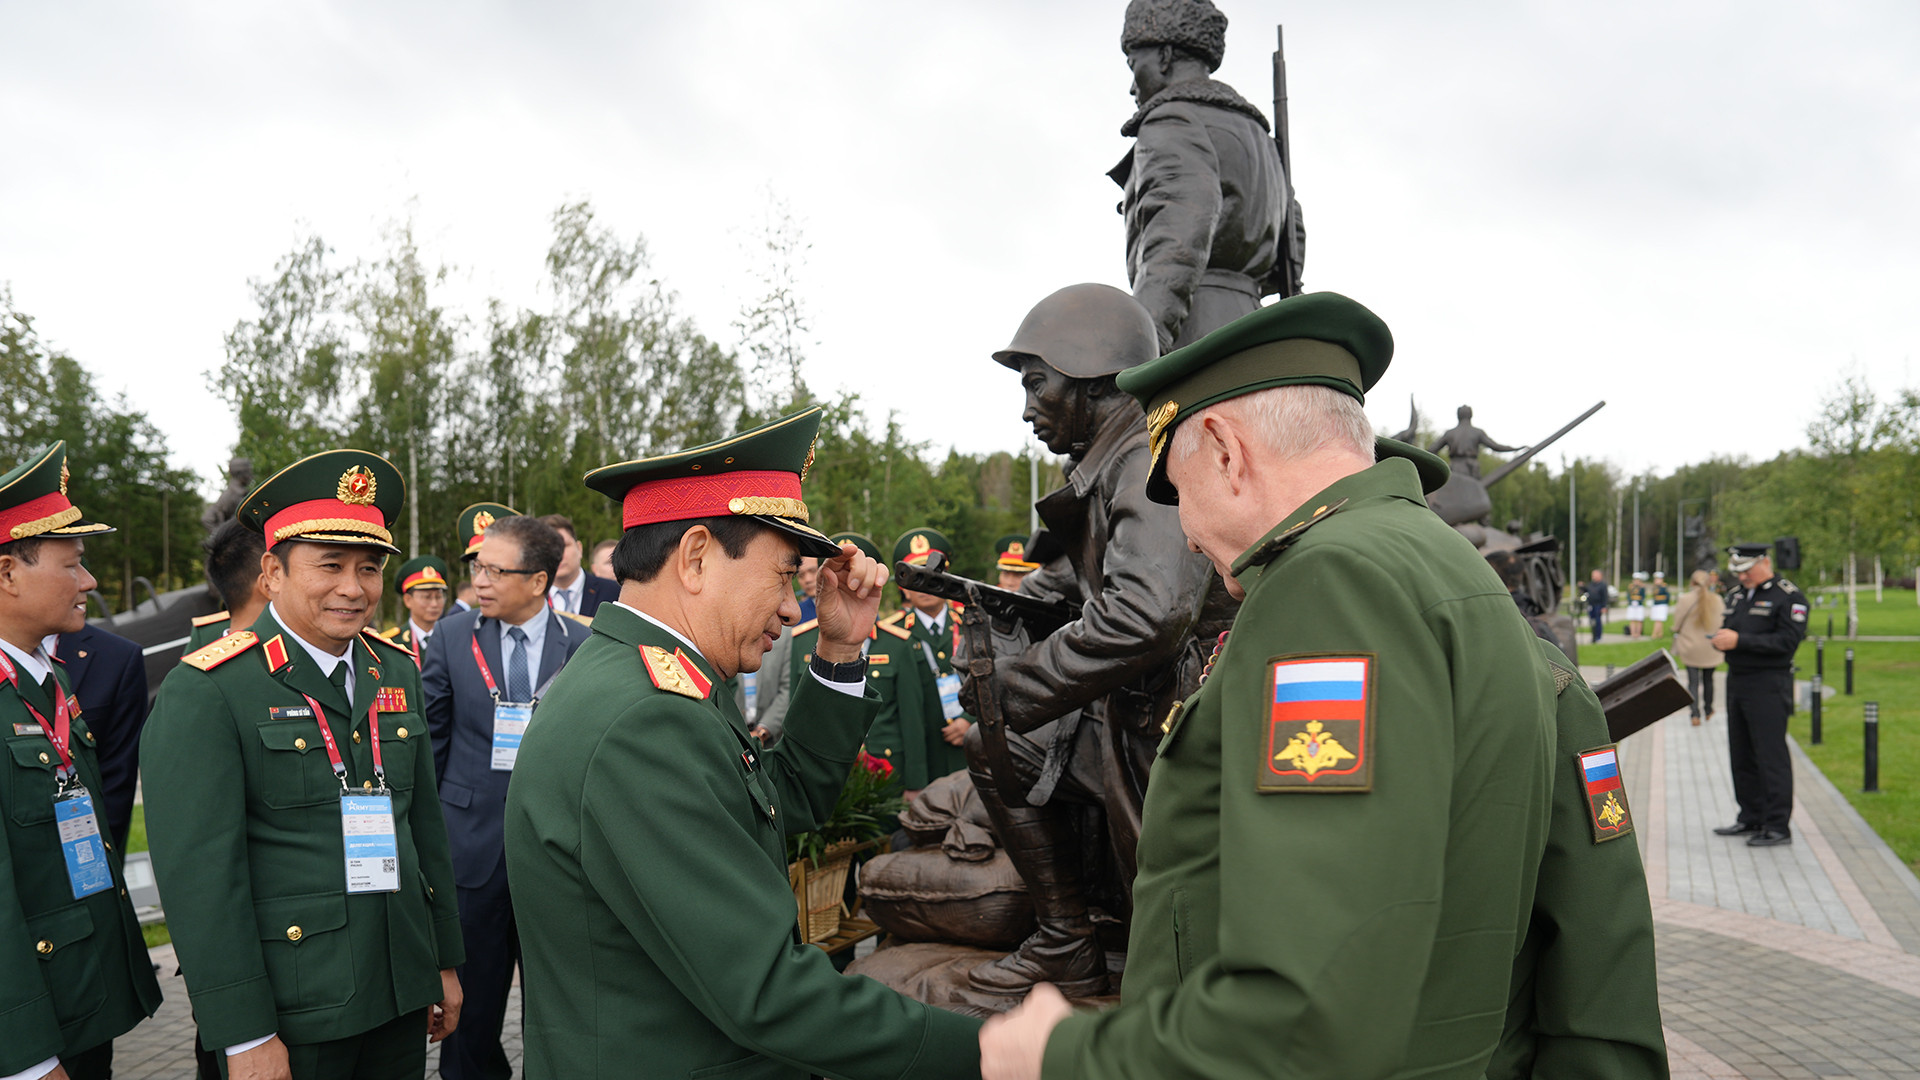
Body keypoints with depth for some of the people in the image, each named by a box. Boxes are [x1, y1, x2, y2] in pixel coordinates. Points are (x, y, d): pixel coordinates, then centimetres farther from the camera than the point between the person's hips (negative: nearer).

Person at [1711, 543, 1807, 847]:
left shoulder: (1789, 597, -8)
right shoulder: (1736, 595, 16)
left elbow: (1787, 640, -17)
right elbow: (1728, 630, 21)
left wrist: (1740, 640, -22)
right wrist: (1720, 637, -3)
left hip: (1769, 686, -8)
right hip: (1737, 682, 8)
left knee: (1771, 756, -6)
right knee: (1741, 756, 12)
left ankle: (1778, 826, 0)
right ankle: (1751, 819, 22)